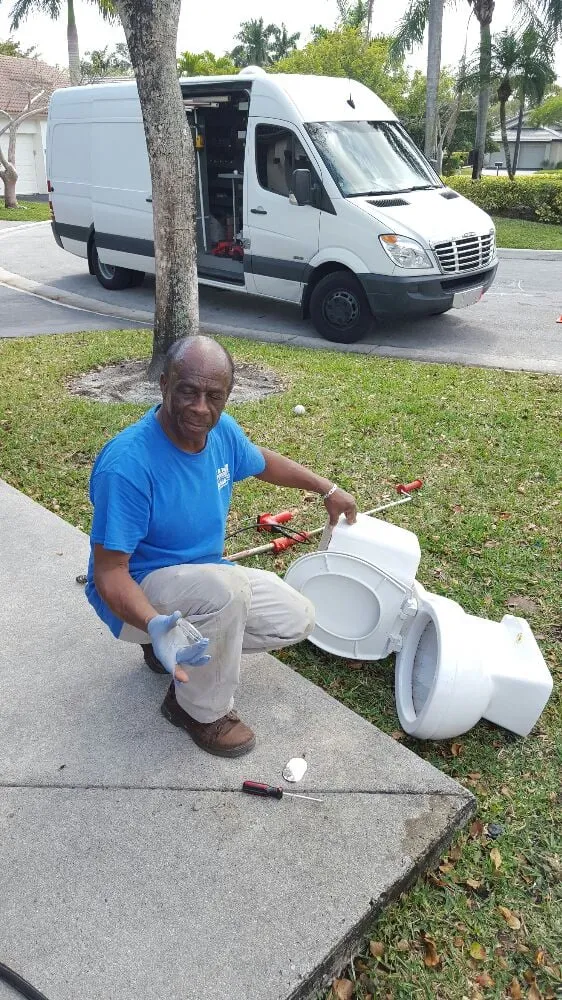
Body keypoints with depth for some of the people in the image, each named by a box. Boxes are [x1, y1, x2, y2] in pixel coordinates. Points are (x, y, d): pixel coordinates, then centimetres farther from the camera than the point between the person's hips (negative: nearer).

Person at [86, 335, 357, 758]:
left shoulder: (222, 430, -9)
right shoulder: (127, 464, -32)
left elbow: (262, 461, 14)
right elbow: (109, 572, -28)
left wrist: (327, 489, 19)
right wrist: (155, 624, -46)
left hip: (205, 578, 7)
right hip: (140, 594, -7)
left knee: (297, 620, 0)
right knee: (227, 586, -36)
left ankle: (184, 642, 15)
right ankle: (202, 710, -9)